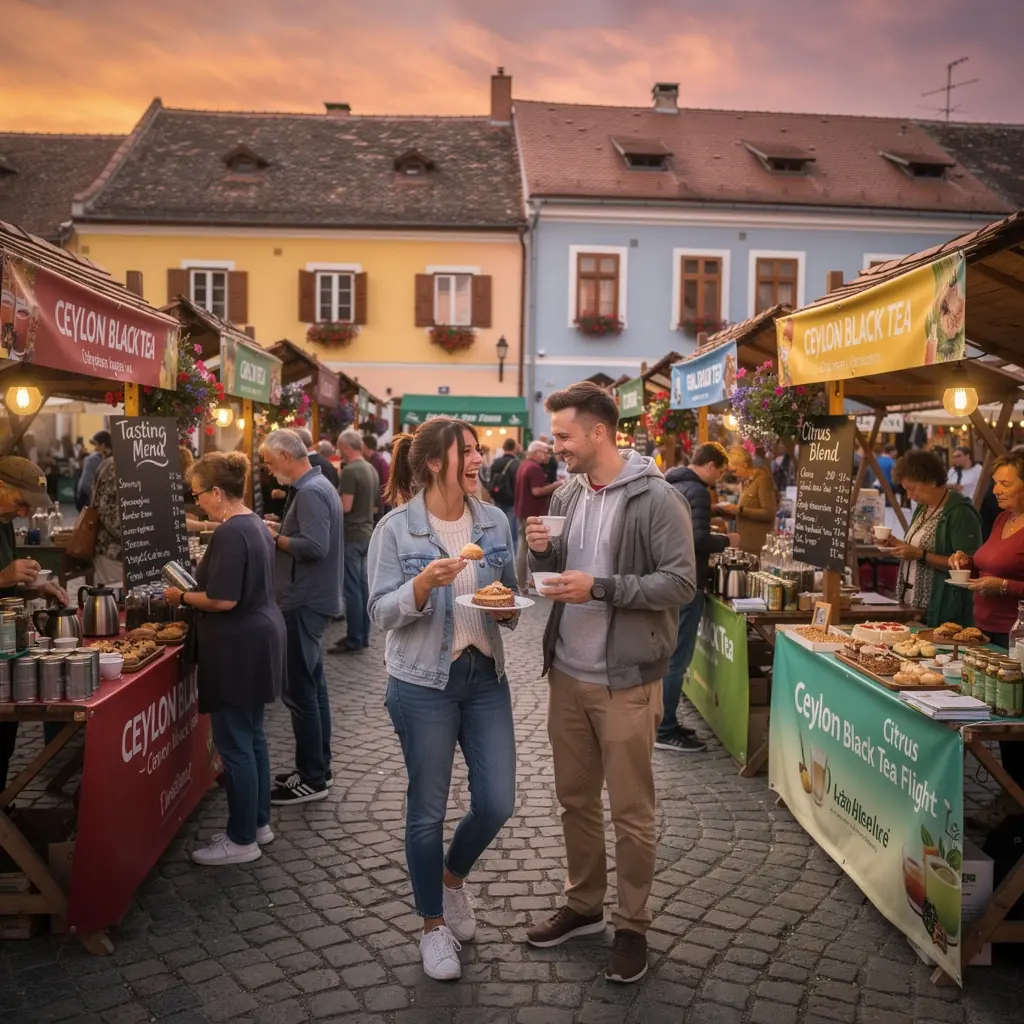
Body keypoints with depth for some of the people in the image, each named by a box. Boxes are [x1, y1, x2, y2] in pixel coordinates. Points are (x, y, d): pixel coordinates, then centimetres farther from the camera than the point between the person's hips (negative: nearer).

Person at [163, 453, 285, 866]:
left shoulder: (230, 533, -20)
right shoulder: (254, 524, 11)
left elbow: (223, 600, -24)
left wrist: (182, 597, -8)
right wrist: (196, 590, 16)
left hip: (238, 647, -10)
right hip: (257, 640, 10)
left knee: (234, 743, 0)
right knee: (252, 736, 18)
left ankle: (242, 840, 10)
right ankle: (259, 823, 28)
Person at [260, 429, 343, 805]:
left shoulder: (310, 492, -18)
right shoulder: (320, 485, 14)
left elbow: (314, 547, -28)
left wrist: (275, 539, -15)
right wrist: (282, 530, 6)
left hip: (304, 603, -11)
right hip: (313, 599, 11)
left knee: (300, 691, -4)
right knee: (312, 686, 16)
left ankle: (312, 780, 4)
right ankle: (318, 768, 25)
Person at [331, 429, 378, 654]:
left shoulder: (350, 471, -17)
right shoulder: (371, 470, 10)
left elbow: (345, 507, -20)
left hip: (351, 534, -9)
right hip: (366, 532, 9)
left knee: (352, 588, -4)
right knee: (362, 585, 12)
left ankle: (354, 639, -1)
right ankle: (363, 635, 18)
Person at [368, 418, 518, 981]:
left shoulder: (494, 522, 3)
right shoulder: (396, 529, -10)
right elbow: (382, 613, -11)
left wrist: (507, 610, -10)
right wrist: (424, 583, -28)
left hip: (485, 676, 4)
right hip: (422, 682, -4)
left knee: (497, 802, 5)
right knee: (428, 809, 8)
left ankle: (453, 878, 37)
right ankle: (433, 925, 29)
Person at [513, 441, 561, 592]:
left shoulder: (523, 465, 14)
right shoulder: (535, 468, -17)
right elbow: (537, 491, -24)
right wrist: (555, 485, -14)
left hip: (522, 511, 10)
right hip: (534, 514, -10)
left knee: (522, 548, 11)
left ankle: (522, 585, 15)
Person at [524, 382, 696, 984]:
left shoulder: (656, 499, -13)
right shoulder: (568, 495, 7)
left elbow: (682, 584, -17)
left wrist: (600, 587, -24)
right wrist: (542, 551, -7)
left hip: (626, 680, -6)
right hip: (567, 674, 7)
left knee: (631, 811, 6)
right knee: (575, 797, 18)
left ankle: (634, 926, 23)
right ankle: (584, 905, 36)